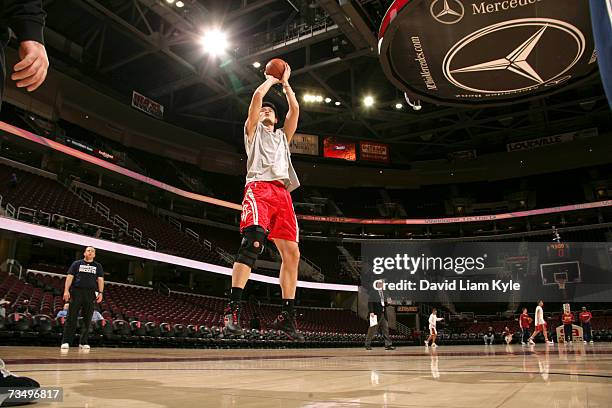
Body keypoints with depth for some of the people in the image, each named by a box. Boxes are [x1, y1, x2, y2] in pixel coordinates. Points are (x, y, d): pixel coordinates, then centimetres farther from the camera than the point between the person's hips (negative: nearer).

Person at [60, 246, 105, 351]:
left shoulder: (98, 266, 17)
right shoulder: (77, 263, 13)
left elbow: (100, 279, 9)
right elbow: (70, 277, 6)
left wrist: (100, 293, -3)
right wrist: (66, 290, -7)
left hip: (90, 294, 2)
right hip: (76, 292, -2)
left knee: (87, 319, 2)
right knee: (72, 318, -5)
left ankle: (83, 342, 9)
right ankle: (66, 342, -2)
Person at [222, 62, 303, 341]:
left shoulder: (283, 136, 35)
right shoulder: (253, 130, 23)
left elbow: (295, 110, 27)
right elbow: (257, 96, 12)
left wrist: (285, 83, 36)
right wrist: (272, 79, 29)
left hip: (282, 194, 6)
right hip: (259, 188, -5)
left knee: (291, 253, -4)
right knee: (253, 241, -28)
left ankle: (287, 315, 1)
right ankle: (232, 309, -31)